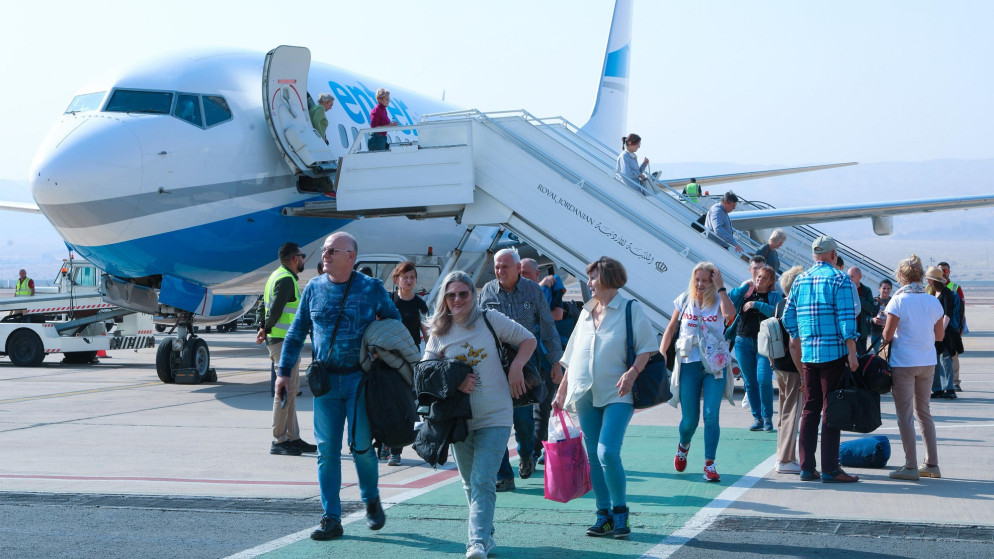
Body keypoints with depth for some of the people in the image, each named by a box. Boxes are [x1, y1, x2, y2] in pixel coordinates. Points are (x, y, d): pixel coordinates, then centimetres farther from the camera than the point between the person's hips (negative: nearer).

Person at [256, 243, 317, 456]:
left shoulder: (277, 276, 20)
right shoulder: (286, 279, -13)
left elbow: (262, 307, 20)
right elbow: (275, 309, -20)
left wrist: (262, 328, 7)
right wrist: (266, 331, -8)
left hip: (278, 341, 11)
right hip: (285, 341, -11)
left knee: (290, 390, 13)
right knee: (285, 390, -8)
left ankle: (293, 438, 18)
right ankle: (279, 441, -6)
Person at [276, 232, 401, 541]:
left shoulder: (372, 288, -1)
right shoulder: (313, 288, 6)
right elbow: (296, 332, 12)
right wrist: (284, 371, 7)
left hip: (360, 377, -2)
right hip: (325, 379, 3)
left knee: (361, 445, -4)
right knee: (327, 449, 1)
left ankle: (371, 499, 23)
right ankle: (331, 518, 8)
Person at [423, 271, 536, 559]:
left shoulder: (490, 319, -2)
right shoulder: (439, 333, 5)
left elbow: (528, 340, 6)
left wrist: (515, 368, -9)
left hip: (495, 417, -4)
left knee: (482, 481, -14)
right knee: (470, 484, 13)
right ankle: (486, 535, 28)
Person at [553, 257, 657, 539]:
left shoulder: (630, 309, -1)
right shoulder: (586, 312, 16)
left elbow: (649, 346, -5)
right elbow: (573, 357, 20)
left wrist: (632, 372, -21)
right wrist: (562, 391, 17)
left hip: (617, 394, -6)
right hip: (586, 395, 6)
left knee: (607, 453, -17)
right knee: (593, 457, 6)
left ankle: (620, 512, -1)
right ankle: (604, 515, 13)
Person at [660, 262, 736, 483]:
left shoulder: (718, 301, 1)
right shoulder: (684, 300, 7)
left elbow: (730, 313, -22)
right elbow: (671, 328, 14)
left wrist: (720, 287, -16)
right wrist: (661, 354, 5)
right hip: (689, 364, 1)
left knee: (711, 415, -13)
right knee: (689, 419, 5)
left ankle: (710, 464, -4)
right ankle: (683, 446, 38)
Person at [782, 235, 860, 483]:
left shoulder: (799, 280, 10)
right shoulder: (839, 279, -6)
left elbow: (788, 317, 12)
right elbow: (846, 318, -13)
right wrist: (852, 353, -13)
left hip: (807, 355, 5)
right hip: (833, 353, -5)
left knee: (810, 409, 10)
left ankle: (807, 467, 10)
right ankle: (830, 469, -2)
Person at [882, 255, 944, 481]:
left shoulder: (898, 301, -12)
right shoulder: (933, 302, 2)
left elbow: (887, 336, -12)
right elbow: (939, 336, 9)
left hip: (903, 363, -5)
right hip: (927, 363, 5)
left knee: (905, 415, 1)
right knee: (923, 411, 16)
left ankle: (911, 466, 1)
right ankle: (932, 464, 18)